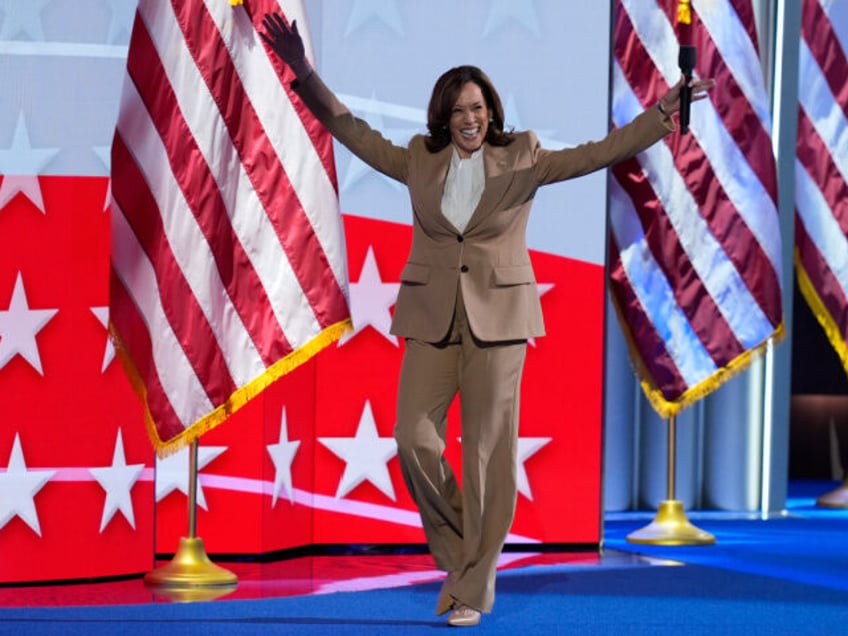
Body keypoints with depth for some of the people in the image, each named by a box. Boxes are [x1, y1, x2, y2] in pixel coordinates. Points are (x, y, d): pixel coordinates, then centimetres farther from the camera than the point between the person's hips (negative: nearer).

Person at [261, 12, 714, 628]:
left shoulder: (521, 158, 1)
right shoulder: (420, 160, 7)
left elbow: (595, 154, -4)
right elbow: (352, 130, 11)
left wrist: (660, 115, -14)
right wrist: (303, 72, 4)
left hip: (498, 319, -2)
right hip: (432, 319, 2)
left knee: (488, 453, -3)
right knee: (415, 439, -9)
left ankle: (474, 589, 4)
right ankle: (457, 554, 14)